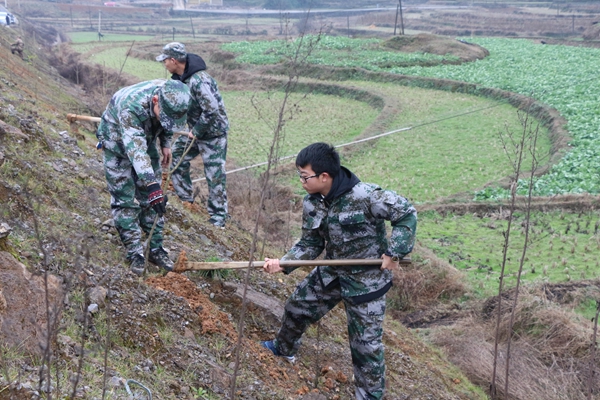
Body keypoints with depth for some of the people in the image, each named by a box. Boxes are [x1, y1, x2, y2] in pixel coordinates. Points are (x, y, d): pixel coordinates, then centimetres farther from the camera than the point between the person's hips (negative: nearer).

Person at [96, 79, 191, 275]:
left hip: (146, 140, 5)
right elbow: (136, 150, -49)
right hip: (118, 143, -5)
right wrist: (152, 185, -55)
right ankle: (135, 253, 1)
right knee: (125, 200, -7)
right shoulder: (130, 106, -42)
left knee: (150, 198, 4)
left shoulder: (171, 97, -24)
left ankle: (156, 249, 12)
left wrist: (165, 143, -2)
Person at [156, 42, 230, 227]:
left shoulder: (199, 81, -28)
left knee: (215, 177, -3)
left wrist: (196, 132, -21)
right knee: (176, 158, 13)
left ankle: (218, 219, 6)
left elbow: (212, 111, -32)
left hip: (213, 133, -10)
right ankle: (186, 201, 26)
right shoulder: (180, 78, 2)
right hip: (196, 130, 10)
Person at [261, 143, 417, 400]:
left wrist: (394, 253, -23)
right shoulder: (312, 204, -8)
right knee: (297, 306, 22)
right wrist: (284, 263, -15)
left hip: (366, 281, -7)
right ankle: (284, 348, 52)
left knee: (366, 344, 2)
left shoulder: (366, 196, -30)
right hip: (331, 273, 7)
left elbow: (406, 215, -19)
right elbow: (310, 243, 0)